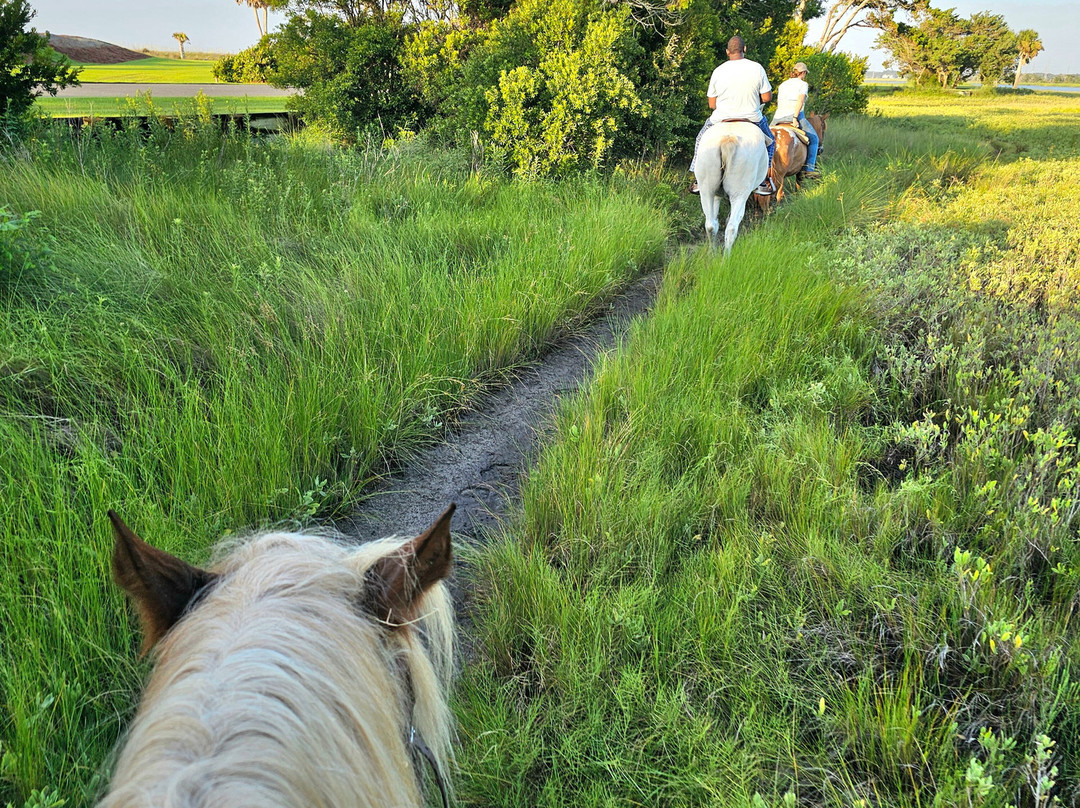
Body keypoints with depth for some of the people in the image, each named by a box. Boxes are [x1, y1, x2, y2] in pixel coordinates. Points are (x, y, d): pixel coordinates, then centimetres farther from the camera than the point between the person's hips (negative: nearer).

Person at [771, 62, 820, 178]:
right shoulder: (803, 84, 3)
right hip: (796, 115, -4)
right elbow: (800, 101, -12)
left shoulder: (782, 85, 20)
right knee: (814, 139, 10)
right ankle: (809, 168, 1)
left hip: (778, 117, 5)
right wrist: (795, 117, -17)